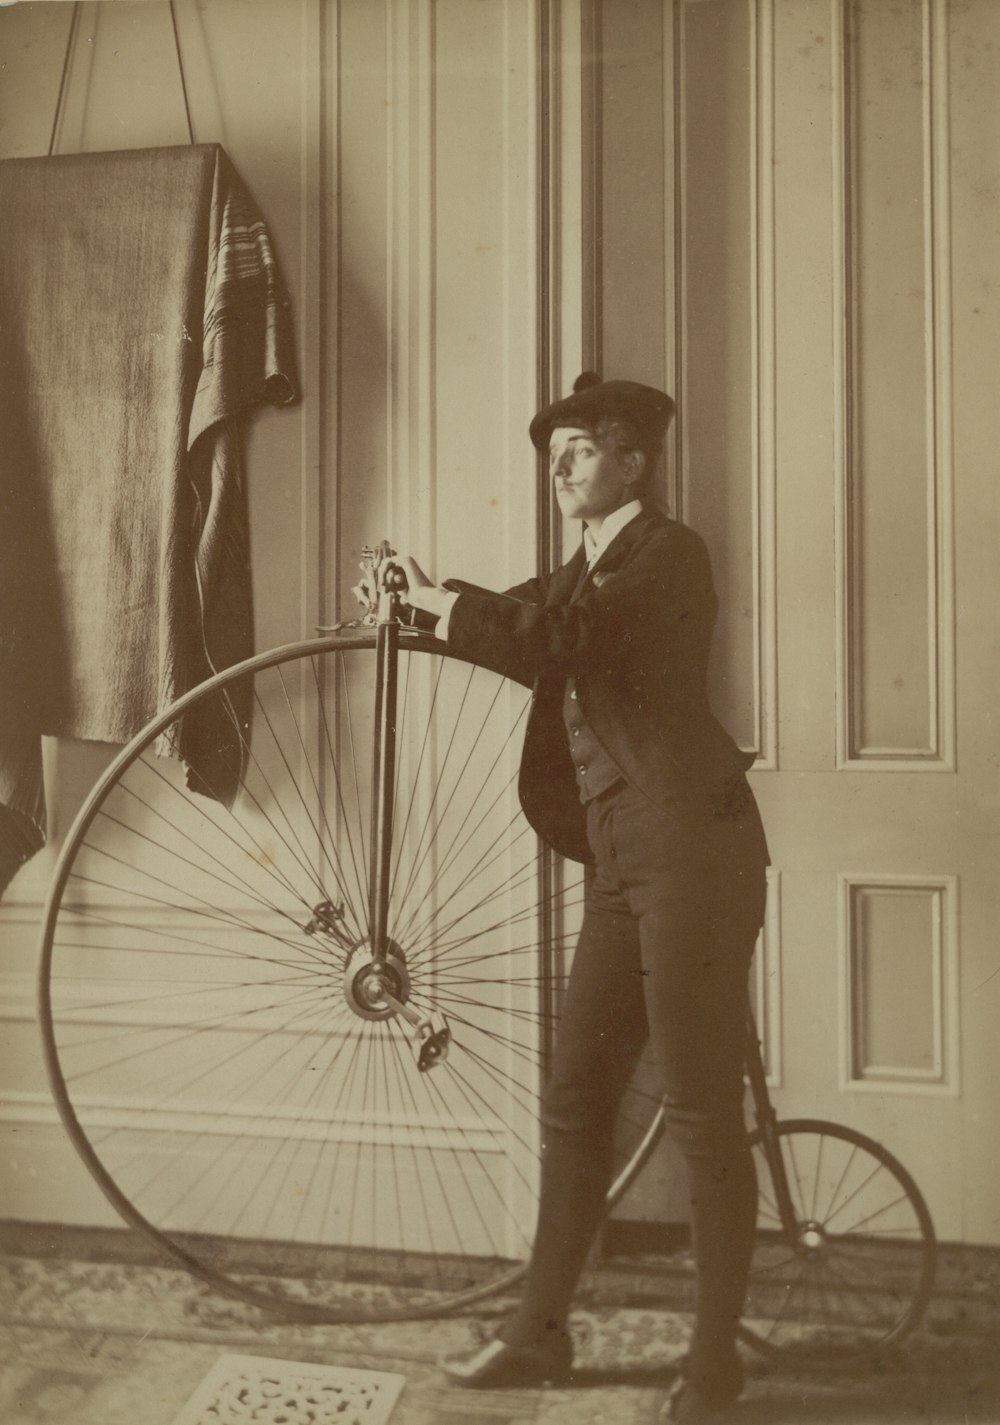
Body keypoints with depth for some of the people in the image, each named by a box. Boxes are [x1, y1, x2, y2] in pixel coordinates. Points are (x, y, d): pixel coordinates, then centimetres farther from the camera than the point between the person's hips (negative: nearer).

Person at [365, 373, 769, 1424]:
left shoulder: (668, 552, -6)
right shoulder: (585, 572, 21)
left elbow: (556, 637, -20)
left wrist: (440, 604, -11)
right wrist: (429, 604, -5)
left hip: (690, 854, -8)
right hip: (620, 864, 8)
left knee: (702, 1115, 1)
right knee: (574, 1101, 12)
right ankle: (541, 1330, 26)